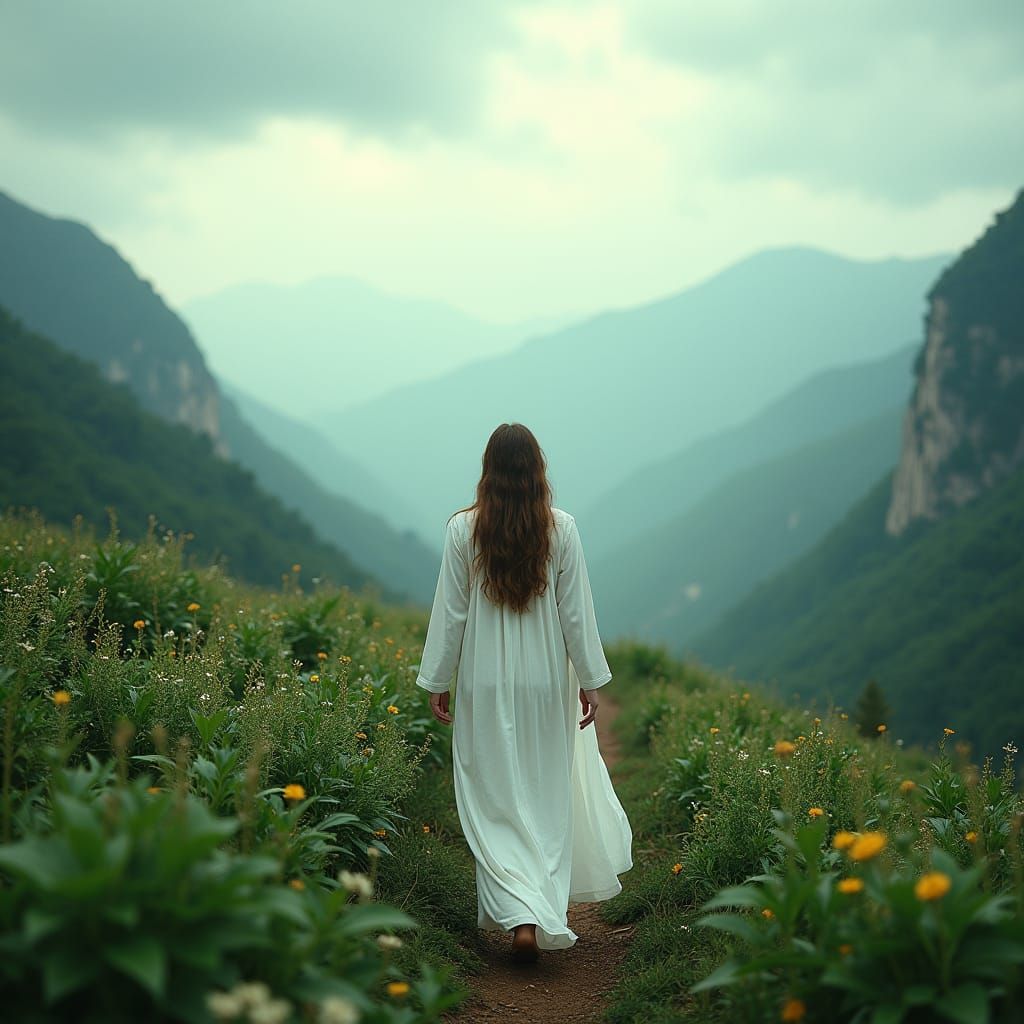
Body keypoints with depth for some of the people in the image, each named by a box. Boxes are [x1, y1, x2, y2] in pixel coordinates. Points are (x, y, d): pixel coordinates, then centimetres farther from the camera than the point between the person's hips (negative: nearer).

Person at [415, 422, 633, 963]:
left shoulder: (462, 529, -7)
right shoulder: (562, 528, -6)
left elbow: (450, 612, -4)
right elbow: (576, 612, -3)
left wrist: (437, 682, 5)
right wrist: (591, 680, 6)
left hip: (485, 685, -1)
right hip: (547, 681, 1)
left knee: (494, 801, 5)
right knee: (545, 798, 12)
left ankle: (517, 914, -7)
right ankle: (543, 914, 16)